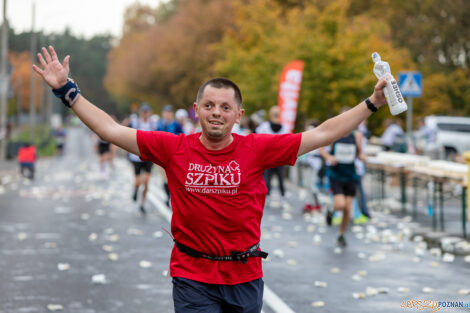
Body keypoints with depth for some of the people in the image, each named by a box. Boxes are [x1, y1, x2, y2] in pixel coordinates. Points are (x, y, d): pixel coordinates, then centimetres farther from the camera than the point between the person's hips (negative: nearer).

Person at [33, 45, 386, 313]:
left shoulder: (257, 148, -5)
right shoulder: (174, 148, -5)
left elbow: (322, 134, -3)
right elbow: (110, 129, -2)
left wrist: (372, 103, -6)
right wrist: (66, 90, -3)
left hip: (245, 275, 1)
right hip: (193, 277, -1)